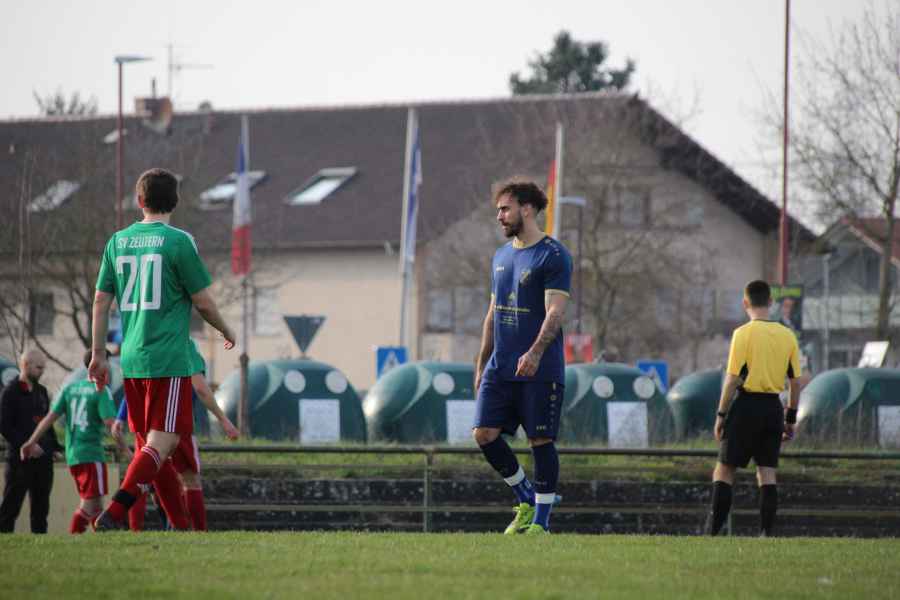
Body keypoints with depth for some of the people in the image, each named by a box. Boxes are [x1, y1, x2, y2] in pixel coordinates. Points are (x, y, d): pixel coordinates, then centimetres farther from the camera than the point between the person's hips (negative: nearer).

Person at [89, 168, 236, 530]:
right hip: (169, 361, -6)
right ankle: (114, 513, -25)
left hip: (132, 361, 6)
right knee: (160, 445, -8)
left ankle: (180, 526, 17)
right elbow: (203, 301, -4)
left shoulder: (118, 242, 9)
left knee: (149, 444, 13)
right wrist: (226, 331, 15)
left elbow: (101, 301, 10)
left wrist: (99, 355, 17)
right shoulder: (178, 241, -7)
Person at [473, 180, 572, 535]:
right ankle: (526, 500, 15)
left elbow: (555, 312, -16)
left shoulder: (553, 256, -7)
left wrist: (535, 352, -29)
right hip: (500, 368, 7)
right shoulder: (501, 257, 16)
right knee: (484, 433, -2)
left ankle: (540, 521, 6)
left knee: (541, 441, -2)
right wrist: (482, 365, 17)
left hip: (540, 370, -7)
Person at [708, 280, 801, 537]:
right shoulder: (787, 335, 5)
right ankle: (767, 532, 3)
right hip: (774, 407, 4)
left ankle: (714, 532, -2)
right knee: (767, 472, 8)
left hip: (747, 404, -4)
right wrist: (791, 418, 16)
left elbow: (732, 379, -11)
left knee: (724, 471, 2)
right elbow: (795, 382, 8)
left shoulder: (744, 333, -9)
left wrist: (721, 415, -5)